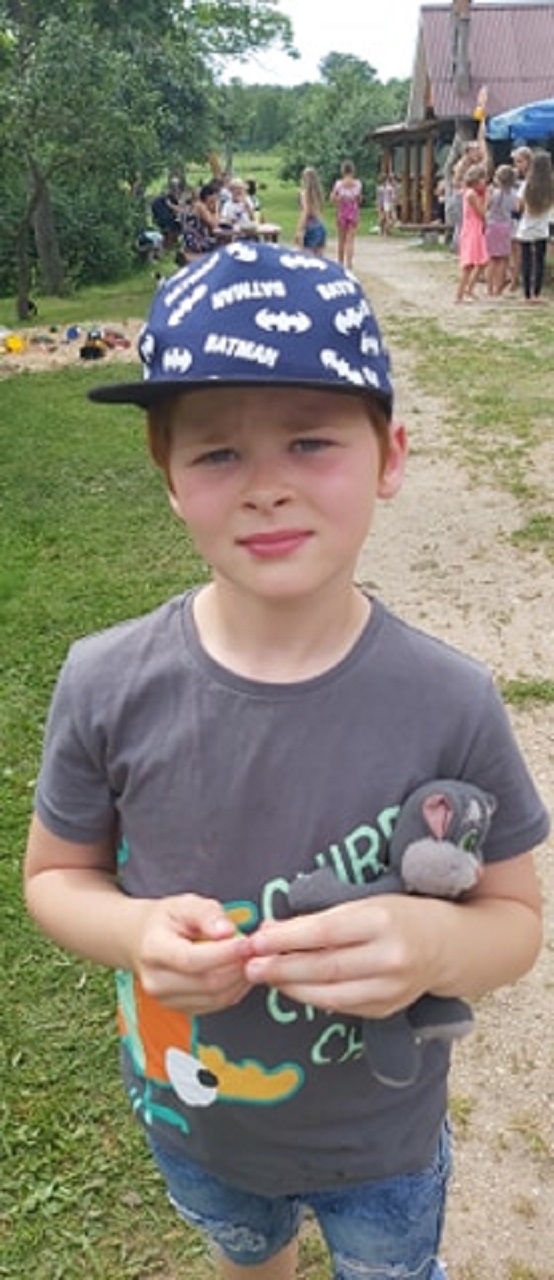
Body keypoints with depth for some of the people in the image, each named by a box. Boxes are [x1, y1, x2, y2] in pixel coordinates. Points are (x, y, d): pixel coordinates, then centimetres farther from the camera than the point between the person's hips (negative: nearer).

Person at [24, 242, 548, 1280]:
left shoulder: (449, 704, -26)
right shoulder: (108, 685, -23)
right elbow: (54, 875, -7)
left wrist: (435, 943, -35)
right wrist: (136, 933, -29)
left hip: (384, 1142, -1)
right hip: (191, 1125, 2)